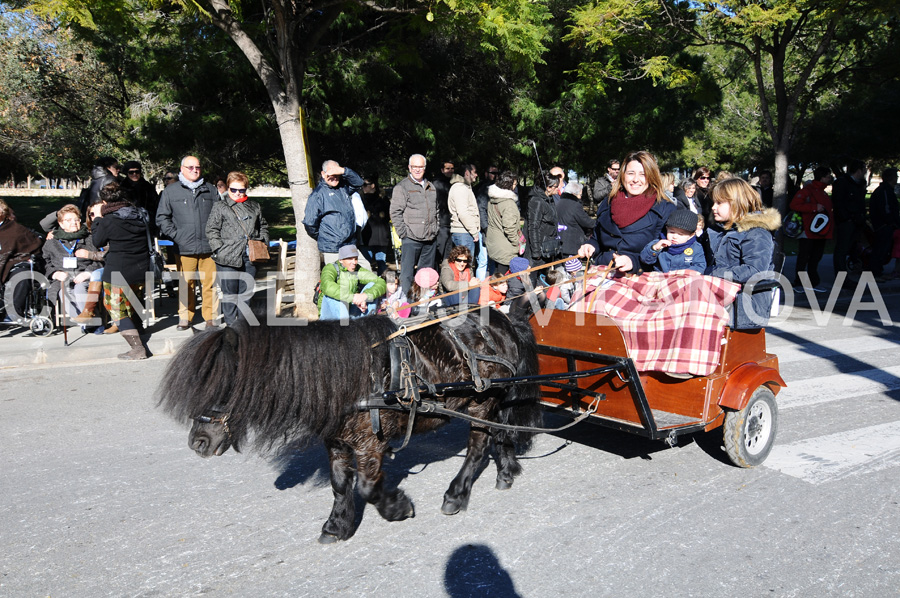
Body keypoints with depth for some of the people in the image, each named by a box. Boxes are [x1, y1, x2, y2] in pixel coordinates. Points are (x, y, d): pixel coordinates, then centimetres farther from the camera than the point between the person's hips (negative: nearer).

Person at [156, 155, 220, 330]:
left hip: (209, 247, 1)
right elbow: (161, 218, 10)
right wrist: (175, 235, -3)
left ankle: (210, 317, 11)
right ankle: (185, 317, 14)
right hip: (184, 248, -1)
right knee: (185, 284, 2)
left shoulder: (210, 190, 14)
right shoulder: (170, 191, 9)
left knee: (210, 283, 1)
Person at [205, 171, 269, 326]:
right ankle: (231, 325, 10)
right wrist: (219, 249, -9)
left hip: (249, 257, 3)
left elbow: (263, 227, 25)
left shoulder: (254, 207, 15)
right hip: (228, 259, -3)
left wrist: (264, 244, 11)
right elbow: (211, 230, 1)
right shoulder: (220, 206, 4)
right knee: (230, 294, 1)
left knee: (247, 293, 9)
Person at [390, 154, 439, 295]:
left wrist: (435, 230, 14)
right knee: (407, 274, -4)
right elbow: (395, 213, -7)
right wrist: (403, 233, -12)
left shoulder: (431, 187, 17)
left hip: (430, 239, 6)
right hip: (411, 238, -6)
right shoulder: (402, 187, -3)